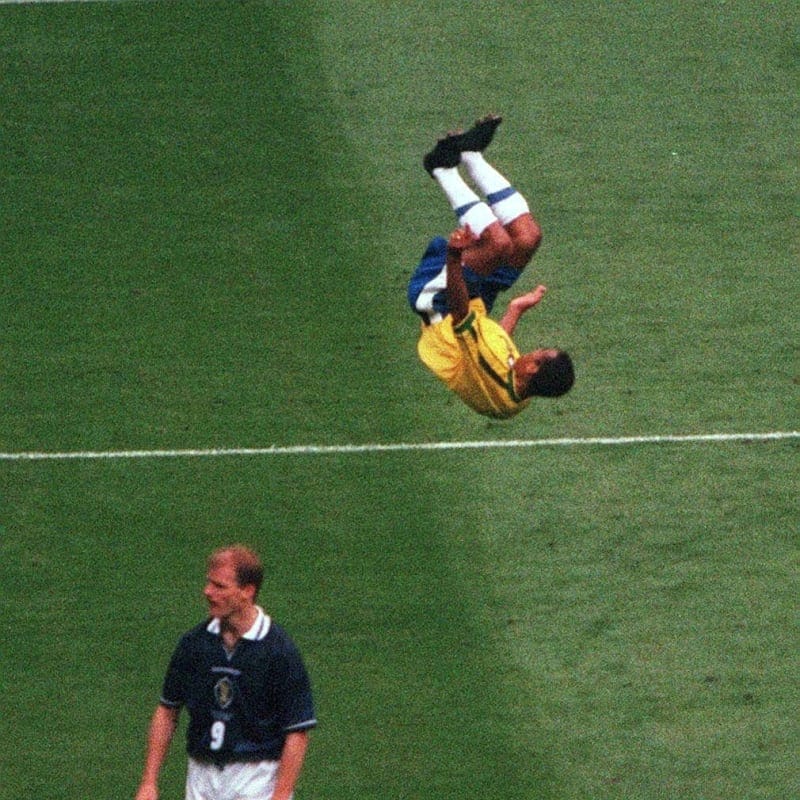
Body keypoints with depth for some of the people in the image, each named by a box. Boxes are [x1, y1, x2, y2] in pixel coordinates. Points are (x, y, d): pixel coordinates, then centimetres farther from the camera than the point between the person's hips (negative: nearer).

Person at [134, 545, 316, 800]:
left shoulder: (278, 651, -11)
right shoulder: (194, 642, 3)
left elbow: (297, 733, -11)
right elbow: (167, 711, 11)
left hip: (255, 779, -5)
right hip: (202, 776, 5)